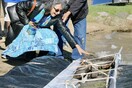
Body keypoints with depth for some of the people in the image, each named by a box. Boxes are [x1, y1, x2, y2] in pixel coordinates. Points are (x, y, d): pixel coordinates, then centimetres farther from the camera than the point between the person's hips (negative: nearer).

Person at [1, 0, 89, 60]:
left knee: (53, 37, -23)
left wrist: (77, 46, -26)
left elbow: (65, 31, -20)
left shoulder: (56, 18, -20)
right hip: (24, 26, -3)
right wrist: (27, 22, -23)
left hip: (39, 30, 3)